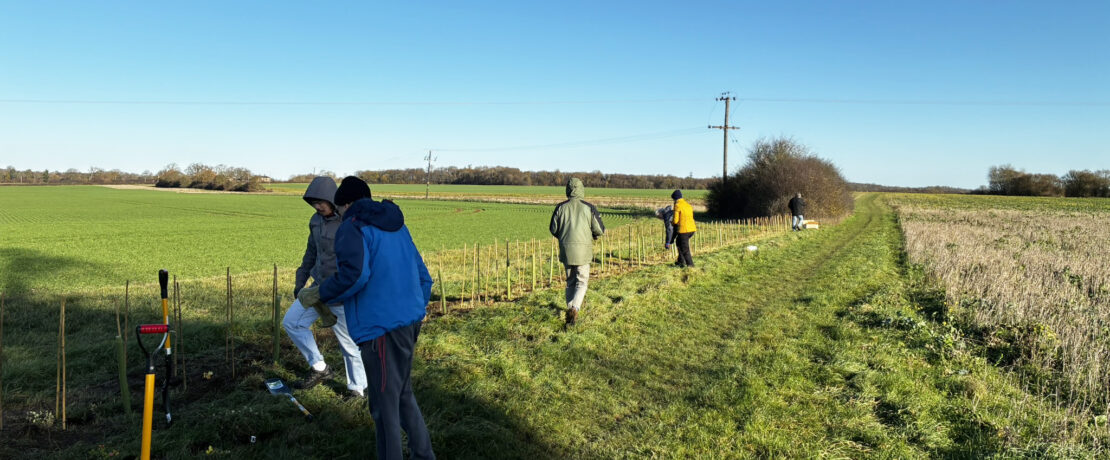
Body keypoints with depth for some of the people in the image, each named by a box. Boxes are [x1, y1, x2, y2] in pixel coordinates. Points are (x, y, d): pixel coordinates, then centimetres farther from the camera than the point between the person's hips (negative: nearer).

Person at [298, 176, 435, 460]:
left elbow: (354, 274, -24)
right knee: (403, 394, 23)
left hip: (382, 327, -9)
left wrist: (319, 294, -10)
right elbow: (423, 277, 18)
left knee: (384, 405, 3)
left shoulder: (353, 227, -6)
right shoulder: (397, 226, 18)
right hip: (410, 321, 9)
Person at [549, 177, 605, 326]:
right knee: (582, 282, 5)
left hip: (566, 249, 2)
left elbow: (553, 229, 5)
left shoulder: (561, 207, 0)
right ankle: (574, 309, -16)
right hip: (583, 250, -2)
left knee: (570, 282, 17)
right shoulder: (589, 207, -4)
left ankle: (570, 310, 15)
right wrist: (593, 235, 19)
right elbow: (600, 230, -3)